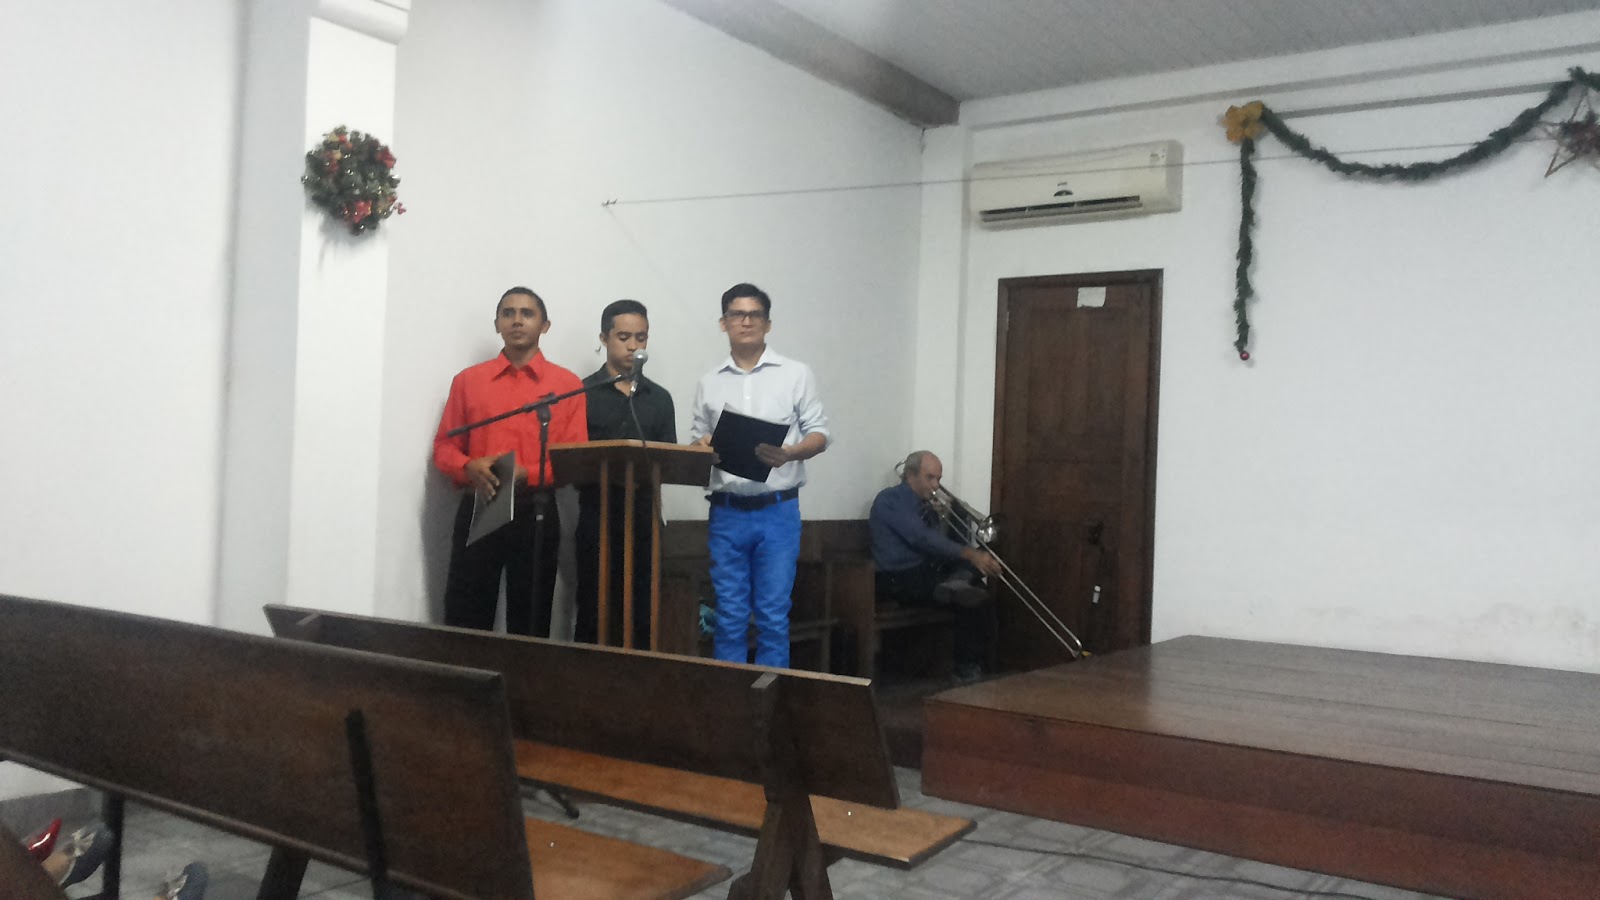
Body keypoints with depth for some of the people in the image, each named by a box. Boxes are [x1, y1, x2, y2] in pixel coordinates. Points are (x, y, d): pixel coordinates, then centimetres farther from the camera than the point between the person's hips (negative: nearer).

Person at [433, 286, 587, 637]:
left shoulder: (567, 384, 5)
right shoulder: (468, 380, 11)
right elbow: (443, 447, 11)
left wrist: (526, 475, -16)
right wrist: (470, 468, -11)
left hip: (535, 513, -1)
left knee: (530, 624, 5)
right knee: (464, 620, 0)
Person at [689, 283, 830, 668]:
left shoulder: (796, 374, 5)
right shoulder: (710, 383, 12)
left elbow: (820, 433, 2)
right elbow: (696, 440, 15)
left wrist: (789, 453, -18)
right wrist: (703, 447, -10)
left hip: (778, 510, -2)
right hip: (726, 511, 2)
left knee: (773, 616, 0)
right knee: (729, 616, 6)